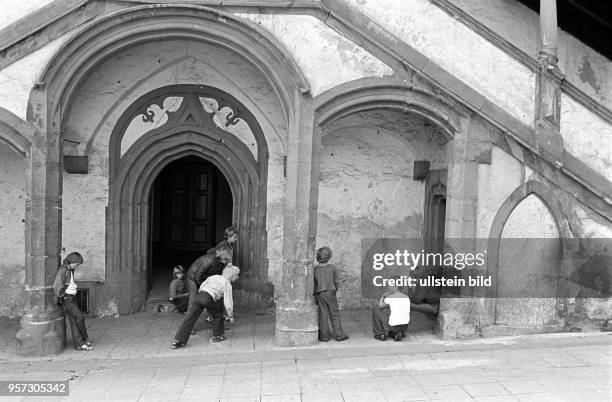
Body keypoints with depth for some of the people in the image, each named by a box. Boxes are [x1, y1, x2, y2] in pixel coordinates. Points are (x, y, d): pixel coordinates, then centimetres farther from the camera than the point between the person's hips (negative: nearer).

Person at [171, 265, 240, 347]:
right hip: (208, 298, -5)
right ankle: (217, 336, 30)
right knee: (218, 314, 22)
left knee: (189, 319, 2)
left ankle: (177, 341, -4)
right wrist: (231, 316, 19)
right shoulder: (227, 284, 11)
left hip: (198, 296, 5)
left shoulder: (214, 276, 30)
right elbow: (227, 302, 7)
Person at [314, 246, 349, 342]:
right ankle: (339, 335, 13)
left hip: (320, 294, 0)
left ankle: (324, 336, 10)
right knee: (335, 314, 8)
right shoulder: (333, 268, -3)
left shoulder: (315, 269, -3)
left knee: (323, 315, 6)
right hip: (331, 293, 0)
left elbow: (314, 284, 0)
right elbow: (336, 282, 3)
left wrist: (315, 295, 10)